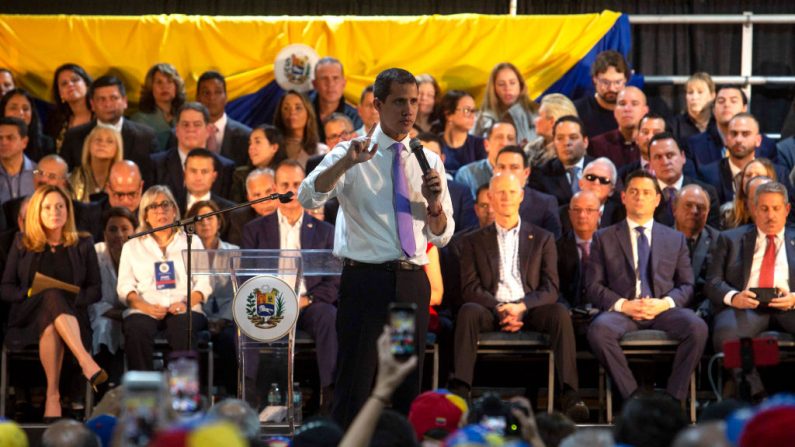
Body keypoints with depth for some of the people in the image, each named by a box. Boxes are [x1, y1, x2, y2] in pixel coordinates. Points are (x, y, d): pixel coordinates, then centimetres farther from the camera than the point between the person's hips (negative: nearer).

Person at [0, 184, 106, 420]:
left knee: (50, 326, -40)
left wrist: (74, 298, -10)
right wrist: (29, 293, -10)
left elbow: (95, 290, 10)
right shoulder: (22, 243, 16)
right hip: (28, 318, 0)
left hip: (72, 318, 0)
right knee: (53, 295, -38)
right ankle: (87, 363, -56)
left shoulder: (83, 245, 16)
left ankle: (52, 394, -46)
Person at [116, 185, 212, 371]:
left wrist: (187, 303, -9)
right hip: (145, 311, 0)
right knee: (137, 329, -35)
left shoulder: (192, 242, 23)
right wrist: (145, 306, -10)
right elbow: (125, 287, 11)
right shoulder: (132, 247, 23)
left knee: (184, 327, -36)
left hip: (183, 309, 0)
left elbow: (204, 282, 12)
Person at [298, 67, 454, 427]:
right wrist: (347, 161, -33)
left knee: (408, 387, 11)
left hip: (412, 282, 5)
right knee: (354, 384, -4)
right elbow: (308, 197, -19)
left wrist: (434, 203, -10)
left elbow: (442, 236, 11)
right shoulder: (351, 154, -1)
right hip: (365, 280, -5)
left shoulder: (428, 161, 12)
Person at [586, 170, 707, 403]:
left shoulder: (675, 239, 20)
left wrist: (665, 303, -8)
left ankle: (673, 399, -23)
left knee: (697, 327, -32)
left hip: (663, 310, 1)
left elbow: (687, 285, 14)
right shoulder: (604, 238, 15)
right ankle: (633, 397, -27)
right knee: (598, 329, -36)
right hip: (621, 311, -1)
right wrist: (622, 305, -11)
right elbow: (593, 285, 8)